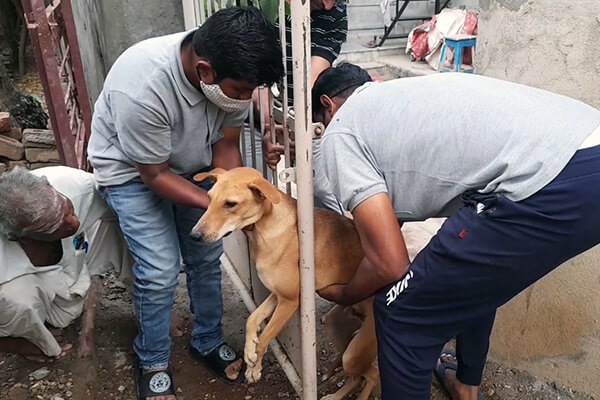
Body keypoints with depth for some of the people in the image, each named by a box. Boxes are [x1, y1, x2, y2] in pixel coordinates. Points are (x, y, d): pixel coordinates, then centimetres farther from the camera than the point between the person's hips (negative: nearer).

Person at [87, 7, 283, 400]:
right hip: (132, 171, -4)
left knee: (207, 259, 6)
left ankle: (208, 342, 30)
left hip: (191, 164, 5)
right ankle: (152, 362, 17)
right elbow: (155, 175, -26)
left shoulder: (234, 74, -23)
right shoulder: (141, 87, -39)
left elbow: (225, 147, -9)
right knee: (160, 272, -9)